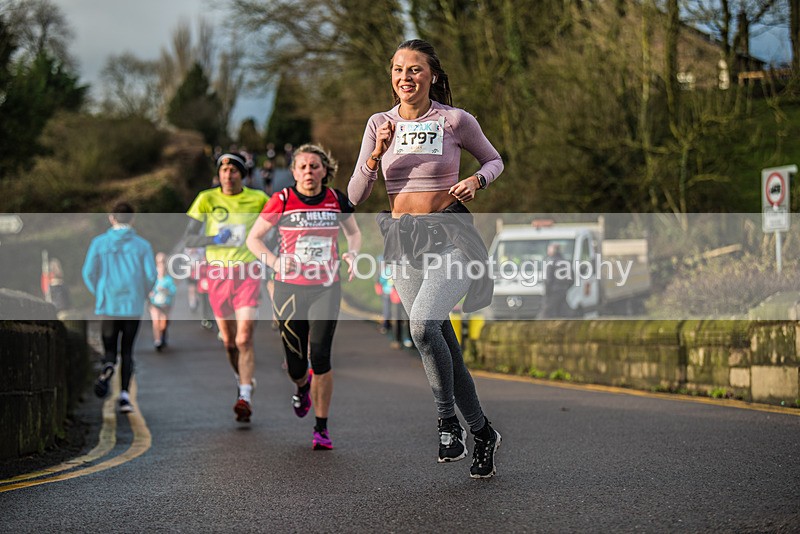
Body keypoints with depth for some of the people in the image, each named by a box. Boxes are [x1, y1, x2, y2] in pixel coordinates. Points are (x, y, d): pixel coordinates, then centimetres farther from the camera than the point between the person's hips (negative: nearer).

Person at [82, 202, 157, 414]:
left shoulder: (99, 243, 2)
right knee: (127, 351, 11)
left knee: (110, 350, 10)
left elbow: (88, 272, -1)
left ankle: (108, 367, -25)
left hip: (107, 306, 0)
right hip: (133, 307, 0)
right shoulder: (142, 245, 1)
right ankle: (124, 395, -2)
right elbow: (151, 275, -4)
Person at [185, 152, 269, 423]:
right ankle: (242, 382, 33)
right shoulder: (206, 199, 0)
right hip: (218, 272, 2)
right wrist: (215, 239, -18)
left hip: (248, 271, -2)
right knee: (228, 341, 9)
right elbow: (188, 239, -3)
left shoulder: (258, 199, 0)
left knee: (244, 338, -13)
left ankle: (245, 398, -15)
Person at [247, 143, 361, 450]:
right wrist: (275, 262, -15)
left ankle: (322, 429, 0)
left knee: (320, 356, -13)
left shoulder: (337, 200, 1)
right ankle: (302, 387, 44)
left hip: (326, 289, 0)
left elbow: (354, 233, 19)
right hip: (290, 289, 0)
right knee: (295, 365, 4)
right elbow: (253, 238, 1)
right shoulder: (282, 201, -6)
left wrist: (352, 254, -3)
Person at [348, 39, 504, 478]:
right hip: (403, 240, 4)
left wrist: (477, 180, -9)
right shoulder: (380, 124, 4)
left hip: (451, 236, -4)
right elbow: (355, 196, 2)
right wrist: (377, 154, -13)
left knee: (423, 324, -27)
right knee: (443, 346, 8)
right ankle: (482, 432, 23)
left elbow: (494, 160, 12)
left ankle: (448, 420, -9)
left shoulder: (456, 121, -4)